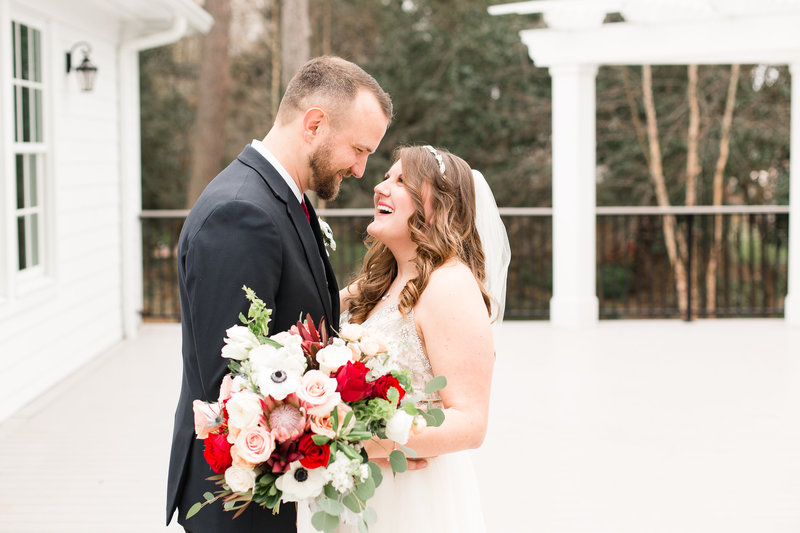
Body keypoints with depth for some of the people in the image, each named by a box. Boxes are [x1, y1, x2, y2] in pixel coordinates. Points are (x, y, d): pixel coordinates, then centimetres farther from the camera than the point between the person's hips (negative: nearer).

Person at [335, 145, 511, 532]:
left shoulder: (450, 285, -17)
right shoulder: (377, 284, 8)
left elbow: (469, 423, -22)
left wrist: (368, 443, -31)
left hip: (417, 499, -8)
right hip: (361, 493, 8)